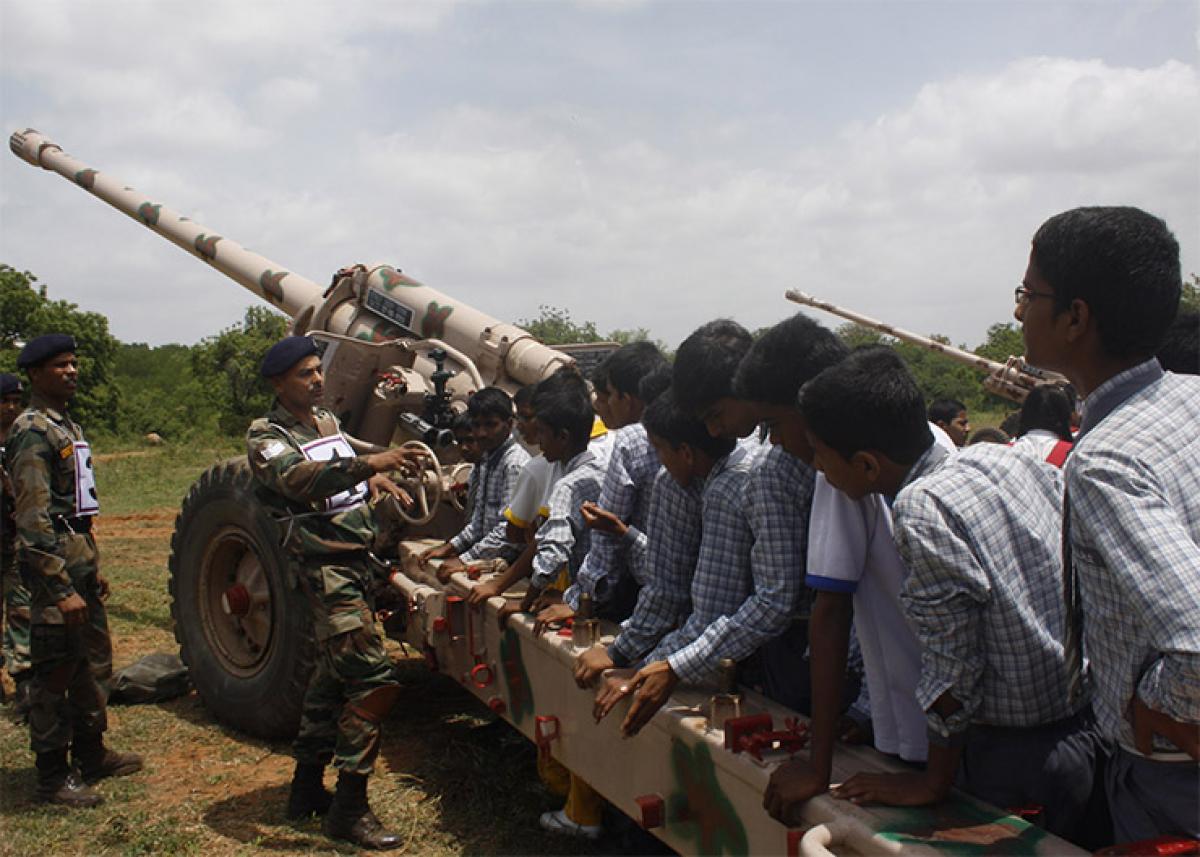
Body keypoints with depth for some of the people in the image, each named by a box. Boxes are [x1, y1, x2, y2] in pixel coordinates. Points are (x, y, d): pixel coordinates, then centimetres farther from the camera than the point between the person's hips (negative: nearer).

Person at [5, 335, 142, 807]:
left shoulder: (68, 428, 16)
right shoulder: (32, 432, -15)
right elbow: (34, 520, -21)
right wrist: (61, 589, -24)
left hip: (80, 560, 10)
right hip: (54, 566, -10)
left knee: (93, 662, 18)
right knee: (54, 673, -1)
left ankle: (90, 753, 32)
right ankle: (53, 776, 9)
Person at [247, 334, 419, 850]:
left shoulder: (328, 421, 16)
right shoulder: (267, 436, -9)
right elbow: (298, 479, -29)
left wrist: (376, 482, 11)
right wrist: (367, 464, -41)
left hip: (359, 561, 9)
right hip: (326, 567, -9)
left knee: (333, 676, 16)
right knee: (374, 681, -14)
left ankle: (307, 788, 30)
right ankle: (349, 809, -5)